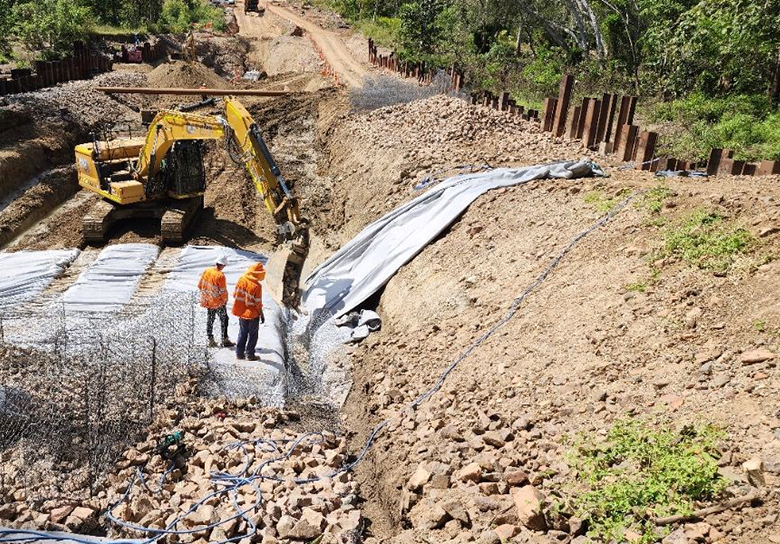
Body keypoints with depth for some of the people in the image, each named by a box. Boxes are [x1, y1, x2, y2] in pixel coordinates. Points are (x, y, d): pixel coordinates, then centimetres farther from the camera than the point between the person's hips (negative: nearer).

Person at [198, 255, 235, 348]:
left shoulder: (206, 271, -3)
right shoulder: (220, 275, -22)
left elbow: (200, 285, 5)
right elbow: (223, 291, -17)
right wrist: (225, 300, -1)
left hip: (208, 301, 6)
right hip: (218, 302, -6)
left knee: (210, 320, 16)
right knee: (224, 320, 7)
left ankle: (211, 340, 21)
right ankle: (225, 340, 11)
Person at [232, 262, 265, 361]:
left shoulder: (241, 280, -7)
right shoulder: (257, 286, -23)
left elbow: (235, 295, 2)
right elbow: (258, 303, -17)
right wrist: (262, 315, -4)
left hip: (241, 312, 5)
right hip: (252, 314, -5)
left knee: (242, 333, 20)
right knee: (253, 335, 12)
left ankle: (239, 353, 25)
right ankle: (250, 355, 17)